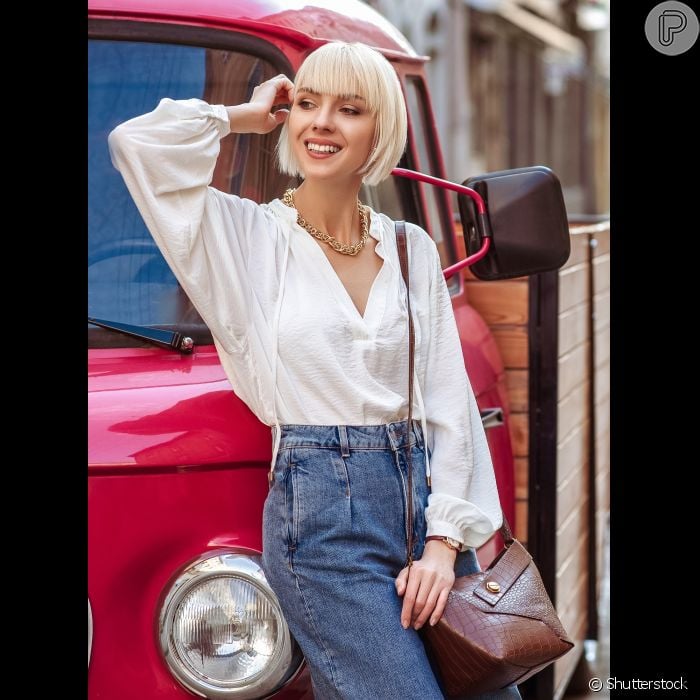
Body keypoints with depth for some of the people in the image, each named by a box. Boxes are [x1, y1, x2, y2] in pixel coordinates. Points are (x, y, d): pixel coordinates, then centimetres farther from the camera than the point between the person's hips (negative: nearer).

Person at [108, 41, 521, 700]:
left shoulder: (412, 248, 12)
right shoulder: (249, 237, 1)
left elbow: (449, 399, 9)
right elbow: (140, 142, -14)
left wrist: (444, 540, -2)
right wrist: (246, 115, 2)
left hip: (426, 500, 5)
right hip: (320, 513, -5)